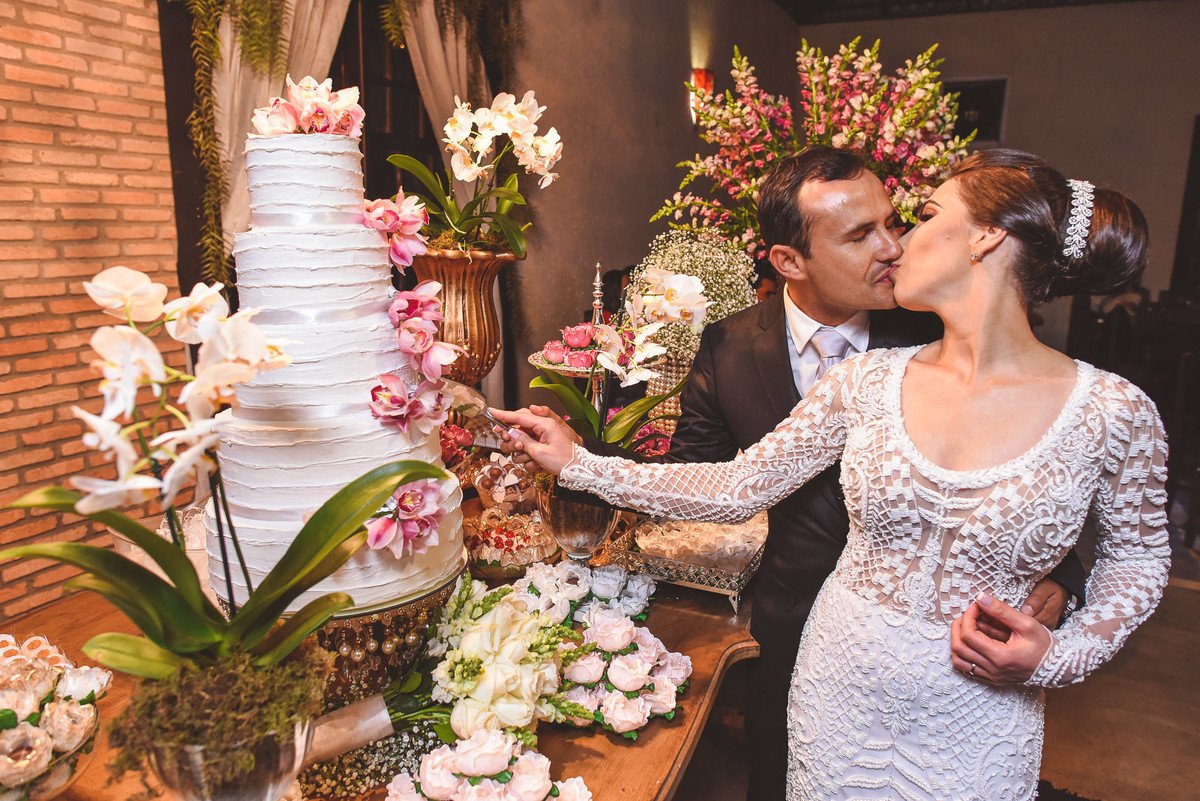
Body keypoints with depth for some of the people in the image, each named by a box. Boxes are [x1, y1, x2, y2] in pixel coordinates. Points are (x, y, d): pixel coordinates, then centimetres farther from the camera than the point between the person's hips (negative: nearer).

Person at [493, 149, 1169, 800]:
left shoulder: (1113, 413, -15)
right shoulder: (866, 382, -9)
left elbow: (1139, 554, 3)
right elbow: (738, 488, -6)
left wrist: (1061, 655, -14)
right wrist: (578, 464, -9)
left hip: (974, 721, -2)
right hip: (839, 688, 2)